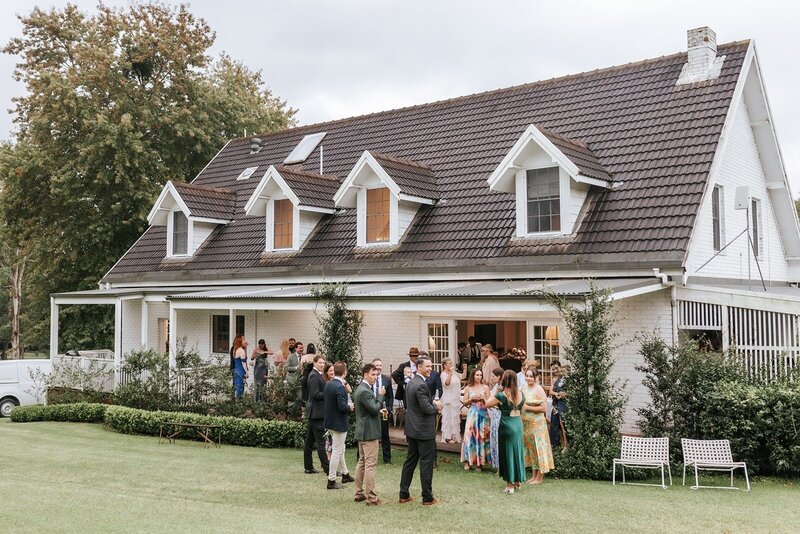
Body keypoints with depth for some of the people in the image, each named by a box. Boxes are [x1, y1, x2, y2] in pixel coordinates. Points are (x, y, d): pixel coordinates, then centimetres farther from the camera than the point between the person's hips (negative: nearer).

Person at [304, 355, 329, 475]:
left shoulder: (317, 375, 15)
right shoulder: (314, 376, -15)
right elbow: (315, 394, -21)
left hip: (314, 412, 10)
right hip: (317, 412, -10)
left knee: (309, 440, 13)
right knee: (320, 441, -8)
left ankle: (308, 467, 20)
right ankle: (327, 468, -6)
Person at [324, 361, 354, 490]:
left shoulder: (328, 384, 2)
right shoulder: (340, 387, -24)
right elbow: (342, 407, -26)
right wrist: (350, 407, -6)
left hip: (330, 421, 9)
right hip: (339, 423, -9)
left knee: (339, 449, 22)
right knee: (337, 451, 1)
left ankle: (345, 474, 36)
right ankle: (331, 480, 7)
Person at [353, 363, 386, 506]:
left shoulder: (362, 389, 13)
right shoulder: (365, 391, -20)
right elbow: (375, 409, -20)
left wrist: (379, 411, 11)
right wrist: (380, 395, -11)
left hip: (363, 432, 11)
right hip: (369, 432, -11)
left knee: (362, 462, 16)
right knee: (371, 464, -7)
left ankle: (359, 493, 23)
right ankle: (371, 497, -4)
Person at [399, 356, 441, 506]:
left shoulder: (410, 382, 10)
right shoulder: (421, 385, -20)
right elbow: (426, 408, -24)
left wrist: (432, 405, 12)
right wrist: (436, 406, -3)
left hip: (412, 429, 9)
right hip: (424, 430, -9)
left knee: (410, 460, 14)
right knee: (426, 463, -1)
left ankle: (404, 495, 19)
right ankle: (427, 498, 6)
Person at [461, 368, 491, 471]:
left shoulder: (485, 387, 5)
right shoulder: (468, 388, 5)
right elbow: (465, 402, 7)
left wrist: (483, 398, -13)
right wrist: (472, 398, -9)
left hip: (483, 414, 0)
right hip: (472, 414, 0)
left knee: (482, 437, -1)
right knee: (470, 436, -7)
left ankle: (479, 462, 7)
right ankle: (468, 461, -2)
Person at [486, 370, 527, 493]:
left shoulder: (501, 395, -15)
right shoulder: (521, 394, 1)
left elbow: (487, 404, -5)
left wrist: (496, 392, 1)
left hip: (506, 426, -5)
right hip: (518, 424, 5)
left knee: (508, 452, 5)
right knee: (517, 451, 17)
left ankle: (510, 485, 11)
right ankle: (518, 481, 29)